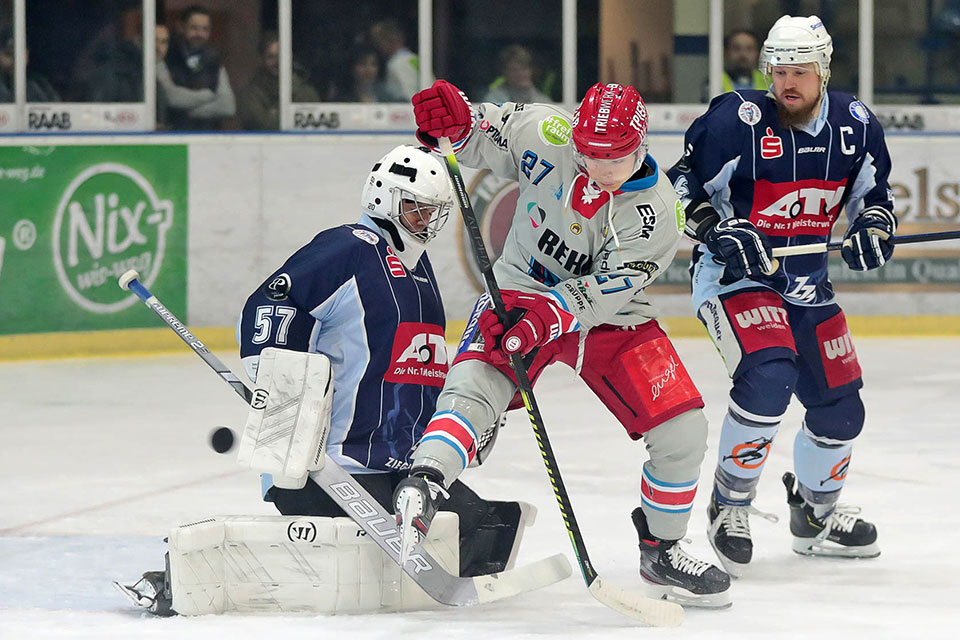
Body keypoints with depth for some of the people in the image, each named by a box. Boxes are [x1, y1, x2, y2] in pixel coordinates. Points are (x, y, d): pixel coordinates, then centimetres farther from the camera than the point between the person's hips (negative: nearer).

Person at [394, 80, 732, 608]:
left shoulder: (657, 211, -21)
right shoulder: (548, 135, -17)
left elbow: (606, 288, -28)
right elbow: (483, 139, -2)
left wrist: (549, 315, -43)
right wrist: (455, 119, -26)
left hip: (610, 317, 1)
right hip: (522, 293, 0)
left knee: (683, 430, -7)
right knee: (473, 382, -30)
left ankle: (661, 551, 13)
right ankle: (421, 487, -40)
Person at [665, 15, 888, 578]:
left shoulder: (854, 126, -3)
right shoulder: (737, 121, -17)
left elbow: (874, 191, 11)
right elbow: (682, 188, -10)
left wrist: (873, 227, -9)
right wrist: (720, 233, -23)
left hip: (807, 284, 6)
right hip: (734, 275, -6)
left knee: (840, 404, 9)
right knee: (768, 374, -29)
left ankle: (816, 513, 35)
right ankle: (731, 505, -12)